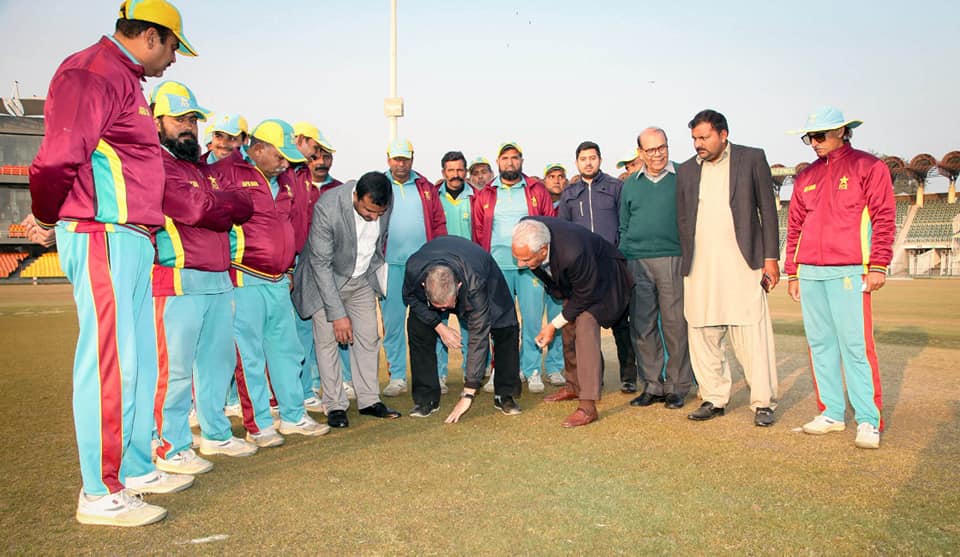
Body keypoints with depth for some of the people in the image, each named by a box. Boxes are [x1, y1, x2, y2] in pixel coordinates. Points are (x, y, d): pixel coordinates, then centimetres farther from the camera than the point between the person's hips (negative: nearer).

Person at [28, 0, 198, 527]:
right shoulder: (95, 71, -10)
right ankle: (100, 494, 5)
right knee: (109, 361, -6)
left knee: (140, 360, 14)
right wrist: (47, 219, -4)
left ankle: (136, 469, 27)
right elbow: (59, 156, -18)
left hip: (131, 241, 10)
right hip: (103, 237, -10)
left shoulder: (124, 77, 24)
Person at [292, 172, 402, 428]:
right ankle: (335, 406, 7)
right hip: (326, 280, -4)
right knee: (327, 341, -4)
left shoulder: (387, 201, -16)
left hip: (362, 279, 4)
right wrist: (338, 314, -26)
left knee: (368, 339, 4)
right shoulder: (327, 207, -31)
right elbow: (321, 264, -26)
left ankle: (369, 401, 15)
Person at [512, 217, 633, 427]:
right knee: (569, 328, 12)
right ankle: (574, 386, 33)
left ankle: (587, 406, -21)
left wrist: (554, 324, -20)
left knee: (585, 325, -22)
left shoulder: (572, 253, -45)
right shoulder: (525, 230, -25)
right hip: (572, 280, 8)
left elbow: (585, 295, -27)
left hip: (601, 278, -7)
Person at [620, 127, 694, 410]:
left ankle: (677, 386, 12)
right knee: (642, 326, 5)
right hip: (637, 262, 3)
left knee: (676, 325, -1)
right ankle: (653, 385, 16)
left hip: (673, 259, -3)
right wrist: (623, 263, 10)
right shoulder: (630, 184, 15)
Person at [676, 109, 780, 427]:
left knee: (752, 335, -4)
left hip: (742, 263, -3)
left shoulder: (752, 159, 6)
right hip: (700, 267, 3)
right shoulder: (686, 170, 14)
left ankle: (763, 403, 7)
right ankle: (714, 399, 16)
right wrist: (685, 264, 9)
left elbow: (767, 210, 4)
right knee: (702, 335, 4)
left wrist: (771, 258, -2)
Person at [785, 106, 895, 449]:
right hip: (809, 273, 5)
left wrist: (878, 266, -9)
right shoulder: (806, 177, 17)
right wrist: (792, 272, 14)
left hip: (848, 272, -5)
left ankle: (868, 420, 2)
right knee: (820, 343, 7)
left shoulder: (867, 166, 4)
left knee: (855, 344, -7)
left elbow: (884, 218, -2)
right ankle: (831, 413, 16)